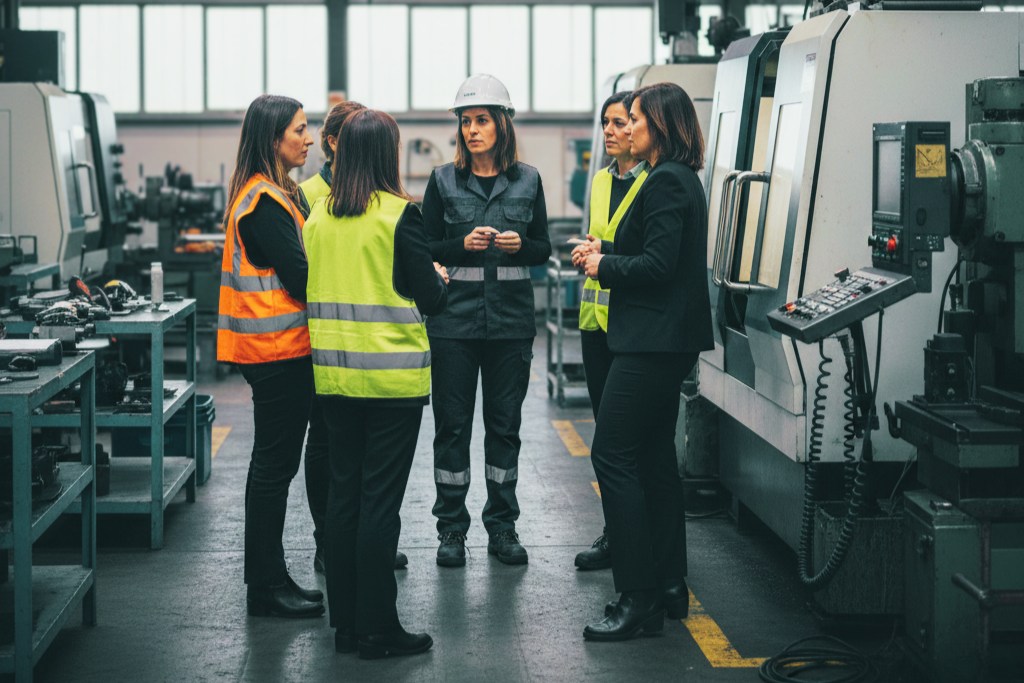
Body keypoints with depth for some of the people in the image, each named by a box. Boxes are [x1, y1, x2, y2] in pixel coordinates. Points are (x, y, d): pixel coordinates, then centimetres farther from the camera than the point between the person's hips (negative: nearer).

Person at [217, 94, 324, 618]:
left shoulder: (270, 194, 15)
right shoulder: (265, 202, -16)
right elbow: (301, 277, -20)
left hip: (276, 348, 10)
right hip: (279, 349, -10)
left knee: (273, 463, 14)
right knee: (275, 463, -4)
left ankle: (268, 579, 22)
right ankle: (267, 587, 3)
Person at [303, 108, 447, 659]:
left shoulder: (317, 216, 5)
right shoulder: (399, 214, -11)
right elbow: (429, 297, -9)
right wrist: (443, 285, 13)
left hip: (333, 372, 6)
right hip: (392, 373, -5)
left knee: (342, 492, 12)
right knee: (381, 499, -1)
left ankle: (346, 622, 18)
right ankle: (377, 628, 3)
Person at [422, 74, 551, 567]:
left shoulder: (527, 180, 6)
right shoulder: (444, 181, 3)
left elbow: (543, 249, 11)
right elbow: (425, 249, 4)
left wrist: (521, 245, -10)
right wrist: (463, 245, -13)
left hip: (511, 320, 1)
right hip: (454, 319, -1)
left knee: (505, 423, 6)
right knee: (452, 424, 2)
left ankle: (502, 526, 17)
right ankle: (451, 529, 11)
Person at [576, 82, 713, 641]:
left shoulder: (666, 181, -15)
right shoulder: (678, 178, 17)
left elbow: (658, 264, -22)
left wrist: (604, 266, -8)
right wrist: (605, 254, 9)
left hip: (653, 343, -11)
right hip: (666, 341, 11)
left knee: (612, 455, -9)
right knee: (654, 456, 14)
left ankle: (638, 599, -8)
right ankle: (668, 586, 21)